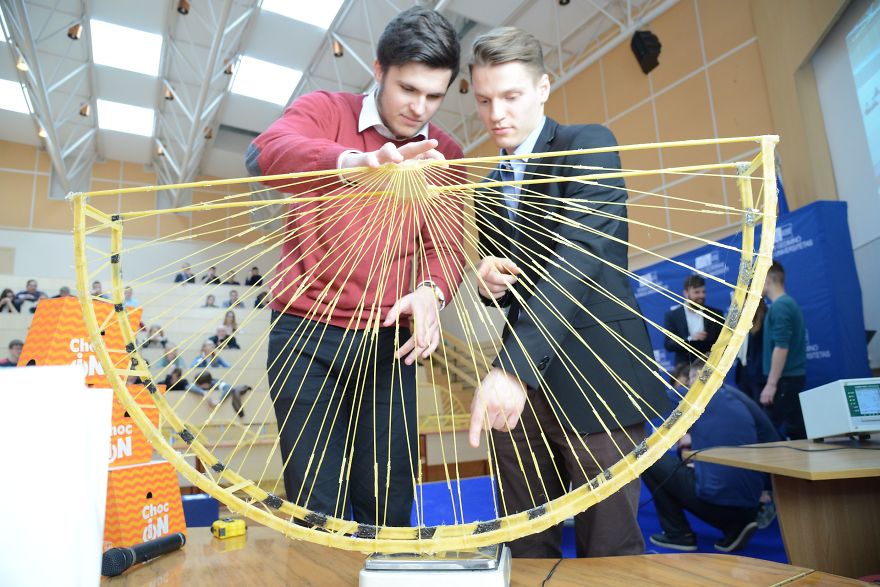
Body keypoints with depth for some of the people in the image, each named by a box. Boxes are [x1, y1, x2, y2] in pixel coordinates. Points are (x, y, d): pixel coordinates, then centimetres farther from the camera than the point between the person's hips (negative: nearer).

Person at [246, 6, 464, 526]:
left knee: (389, 508, 7)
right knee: (317, 508, 3)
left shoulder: (445, 156, 9)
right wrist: (354, 162, -42)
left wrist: (431, 291, -24)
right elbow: (266, 155, -21)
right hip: (306, 332, -2)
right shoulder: (324, 110, 1)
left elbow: (447, 242, 0)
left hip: (388, 341, 3)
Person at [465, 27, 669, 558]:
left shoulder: (587, 145, -2)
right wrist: (489, 280, -3)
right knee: (525, 548, 11)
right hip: (519, 380, 6)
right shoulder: (488, 191, 18)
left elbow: (581, 256, -19)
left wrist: (514, 364, -29)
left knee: (610, 551, 1)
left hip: (595, 374, -5)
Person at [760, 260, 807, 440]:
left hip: (784, 379, -10)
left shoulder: (779, 306, -16)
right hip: (793, 376, 10)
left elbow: (781, 347, -22)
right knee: (796, 429, 11)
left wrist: (771, 384, -21)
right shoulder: (788, 303, 15)